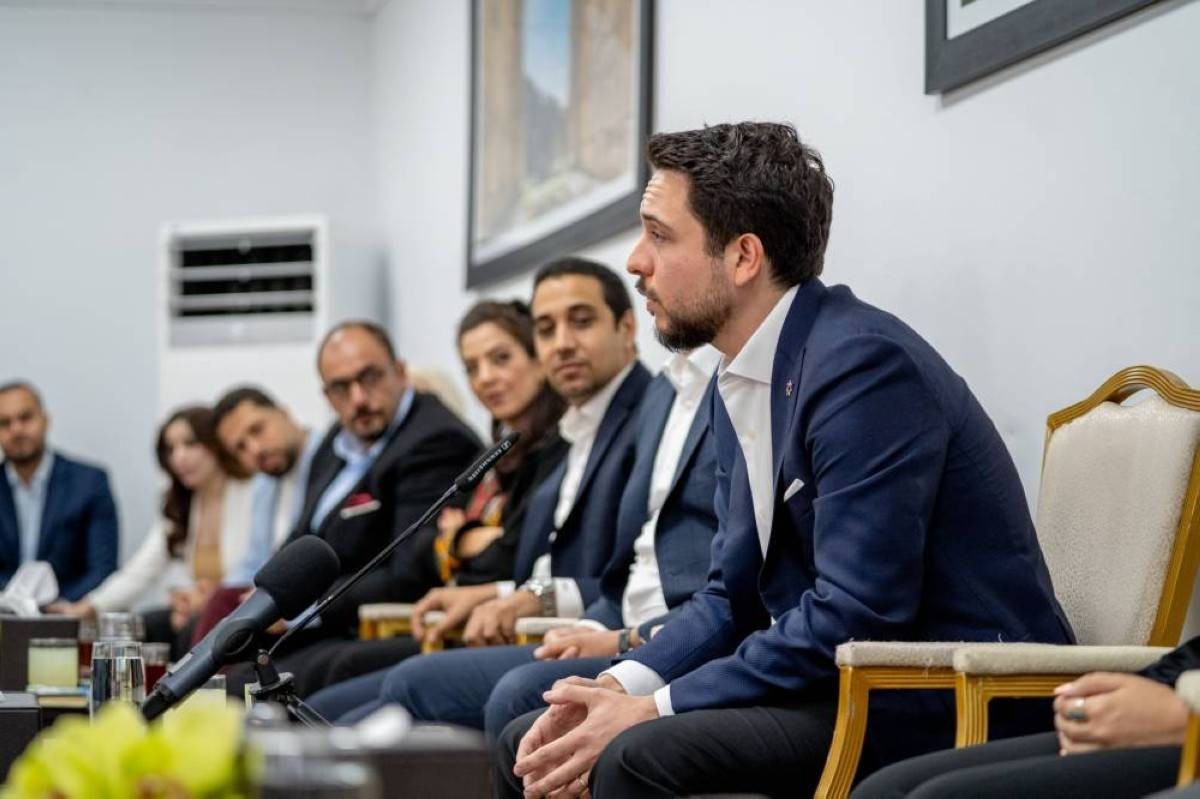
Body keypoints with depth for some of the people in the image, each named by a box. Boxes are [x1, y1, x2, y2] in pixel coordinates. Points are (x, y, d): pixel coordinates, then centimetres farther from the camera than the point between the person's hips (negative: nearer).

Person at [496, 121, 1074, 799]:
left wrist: (654, 711, -19)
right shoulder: (739, 385, 11)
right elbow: (734, 595, 14)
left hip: (950, 711, -9)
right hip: (844, 685, 9)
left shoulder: (864, 364, -18)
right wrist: (619, 689, -4)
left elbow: (853, 617, -23)